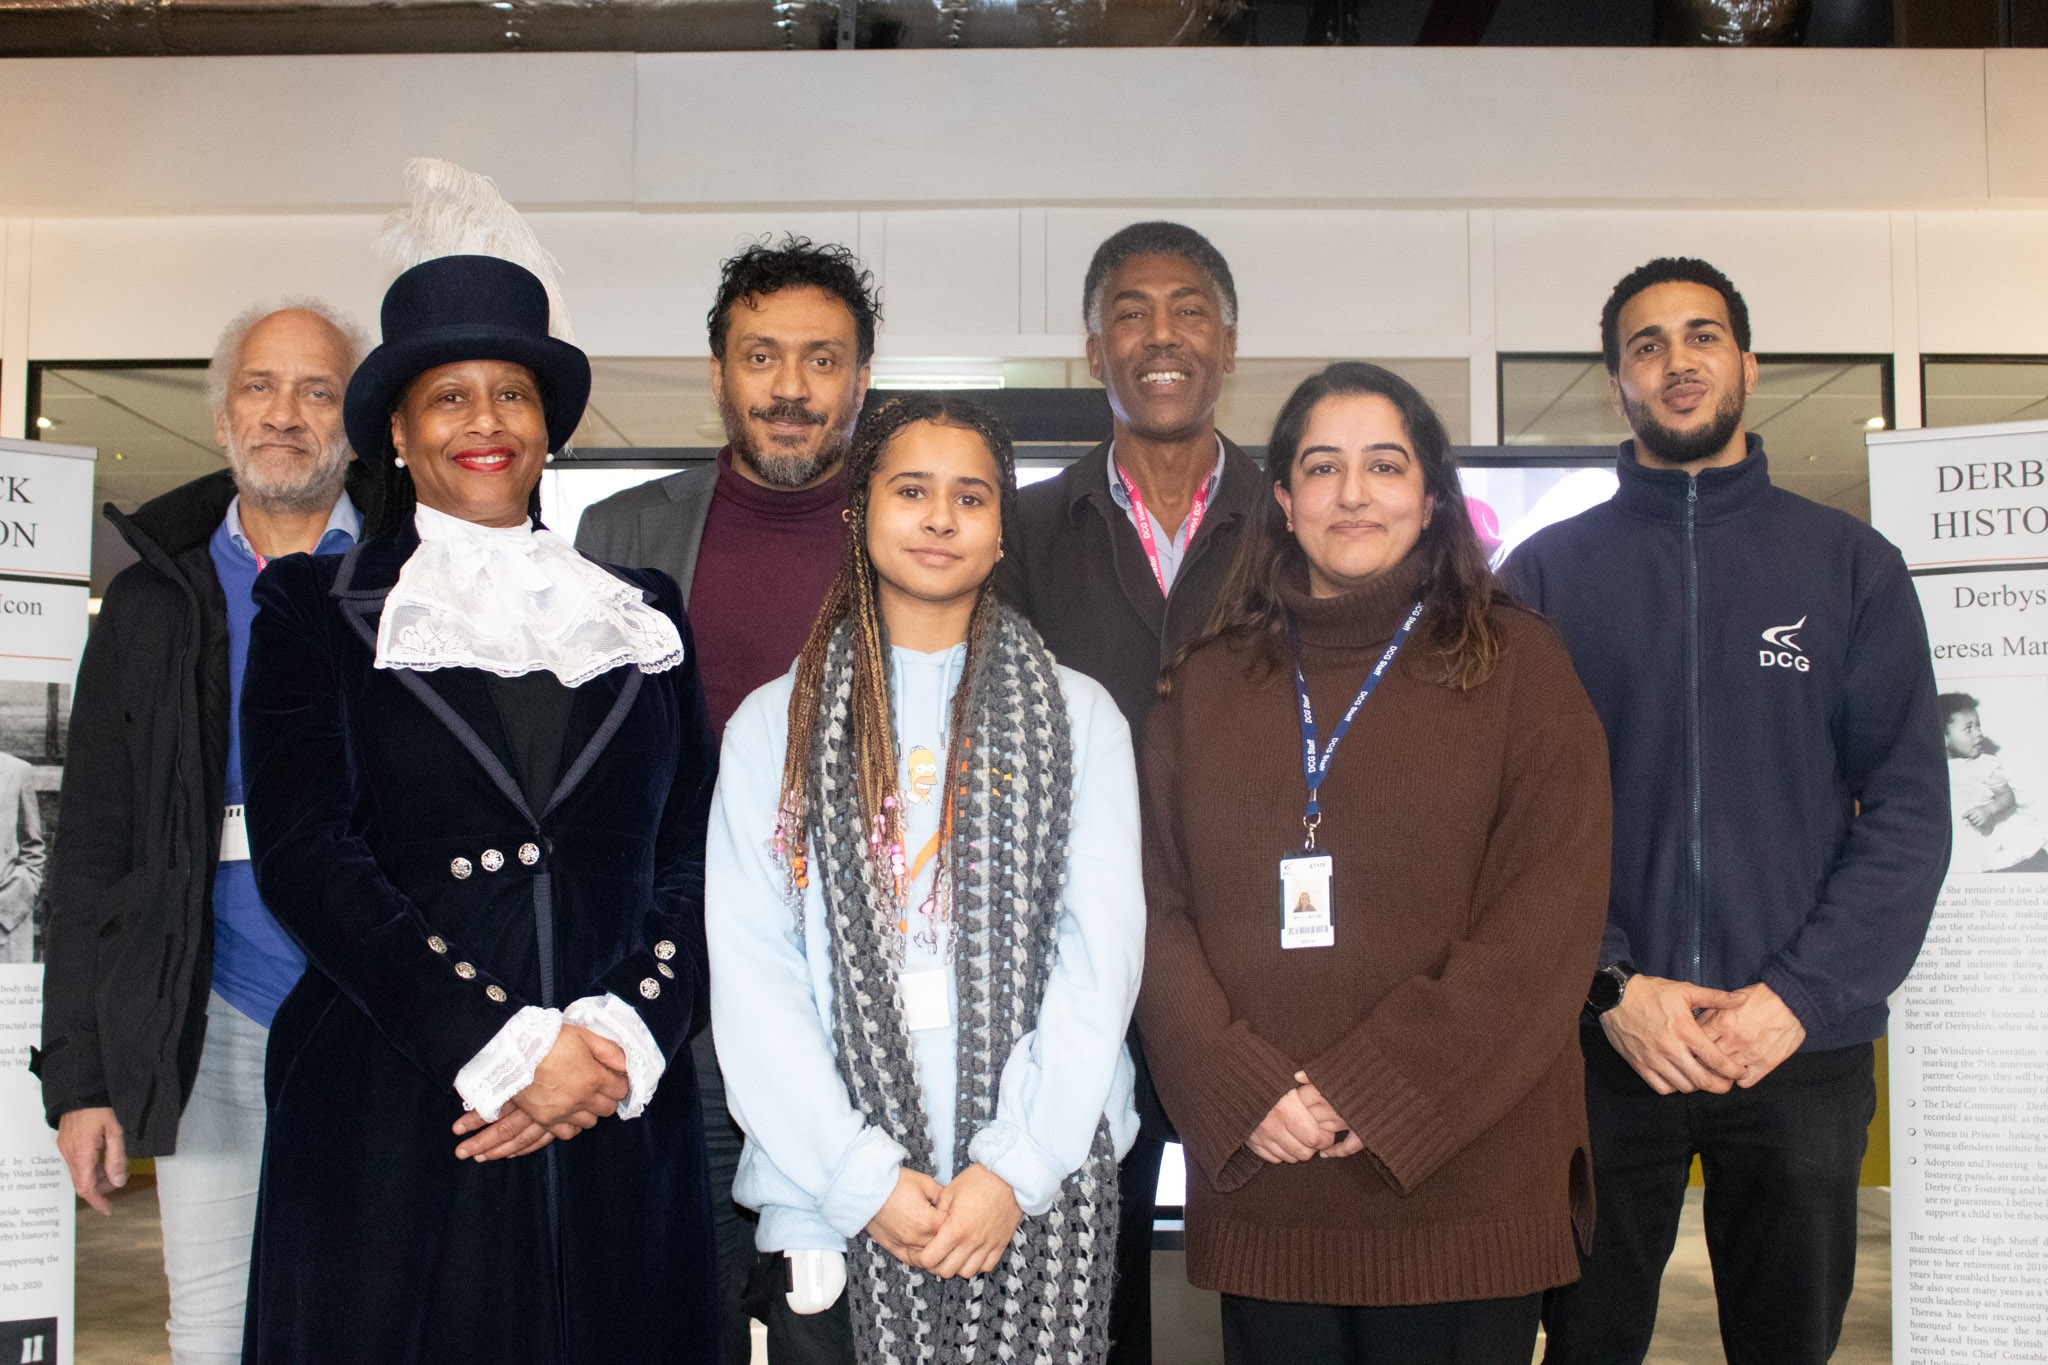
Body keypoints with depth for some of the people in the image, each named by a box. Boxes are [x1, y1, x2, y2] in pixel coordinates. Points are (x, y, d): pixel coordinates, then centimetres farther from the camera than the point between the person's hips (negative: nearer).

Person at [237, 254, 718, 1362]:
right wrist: (505, 1047, -14)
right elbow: (305, 858, -5)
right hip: (390, 1123, -2)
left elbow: (693, 859, 8)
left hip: (617, 1130, 2)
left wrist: (623, 1042, -9)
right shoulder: (319, 612, 6)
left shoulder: (642, 616, 12)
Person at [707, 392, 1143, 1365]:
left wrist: (1015, 1169, -10)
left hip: (1044, 1193, 0)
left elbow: (1102, 955, -1)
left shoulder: (1078, 717, 6)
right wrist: (862, 1176, -9)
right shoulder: (773, 724, 6)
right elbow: (750, 974, 0)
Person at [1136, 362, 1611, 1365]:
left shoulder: (1516, 665, 3)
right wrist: (1240, 1091, -10)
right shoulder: (1208, 685, 11)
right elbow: (1158, 909, 5)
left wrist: (1374, 1091, -12)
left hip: (1461, 1185, -2)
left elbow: (1549, 915, -6)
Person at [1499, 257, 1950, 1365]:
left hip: (1803, 1048, 1)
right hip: (1602, 1044, 0)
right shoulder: (1548, 573, 4)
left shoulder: (1850, 563, 6)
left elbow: (1909, 807, 0)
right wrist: (1609, 985, -13)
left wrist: (1803, 994, -11)